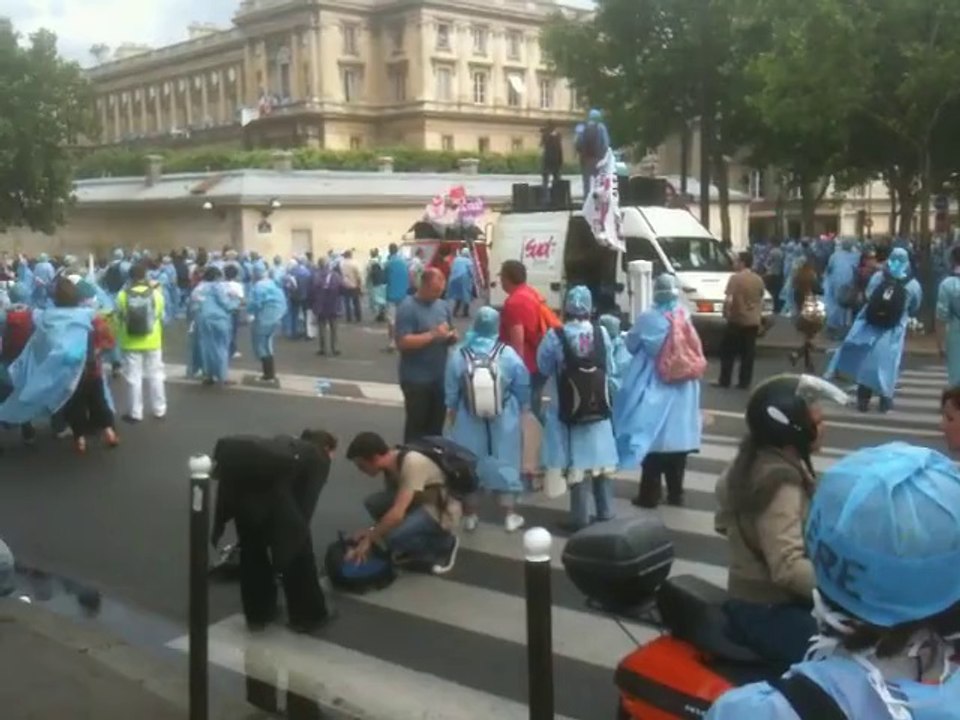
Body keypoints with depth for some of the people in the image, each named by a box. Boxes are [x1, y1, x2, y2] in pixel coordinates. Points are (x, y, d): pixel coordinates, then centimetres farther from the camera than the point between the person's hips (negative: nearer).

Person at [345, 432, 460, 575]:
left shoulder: (412, 464, -30)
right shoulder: (390, 462, -3)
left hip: (442, 513, -8)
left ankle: (445, 544, -3)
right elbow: (391, 505, 9)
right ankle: (416, 546, 6)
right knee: (373, 503, -9)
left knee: (395, 538, -29)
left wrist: (368, 540, -25)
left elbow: (397, 514, -35)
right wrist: (372, 533, -3)